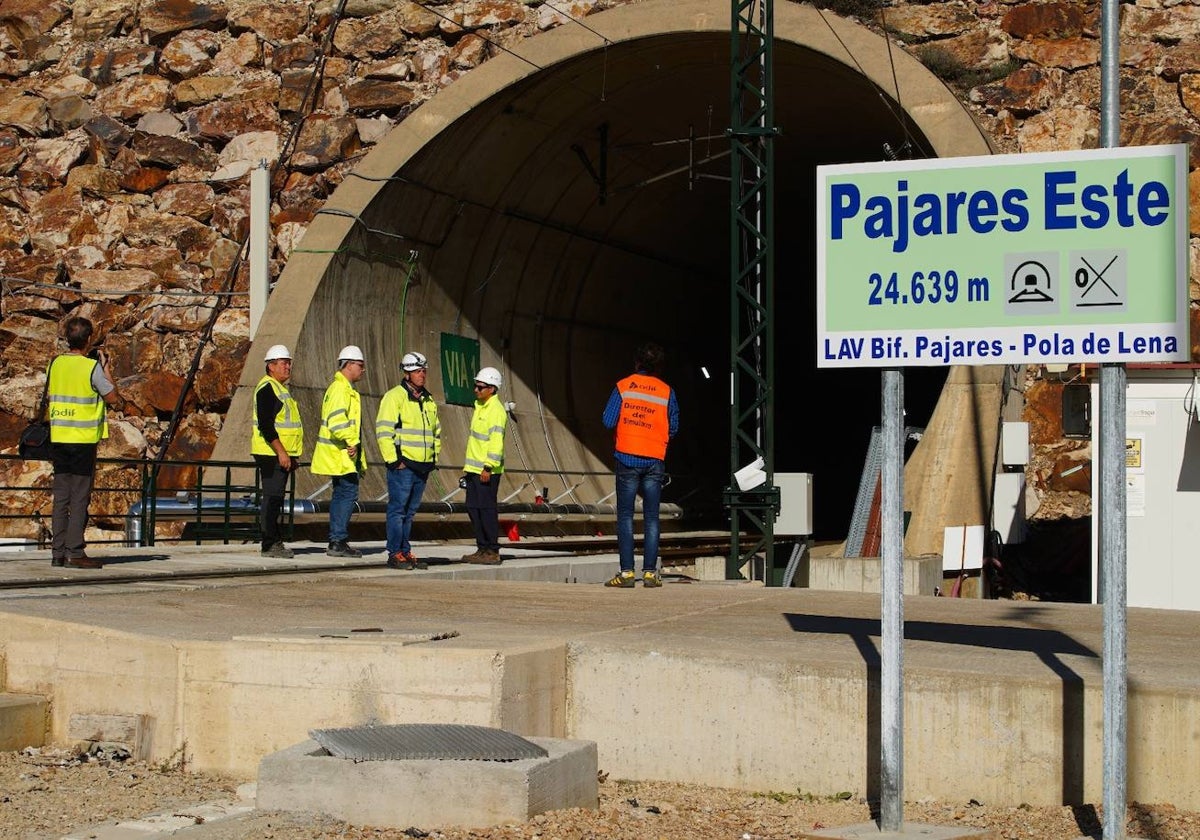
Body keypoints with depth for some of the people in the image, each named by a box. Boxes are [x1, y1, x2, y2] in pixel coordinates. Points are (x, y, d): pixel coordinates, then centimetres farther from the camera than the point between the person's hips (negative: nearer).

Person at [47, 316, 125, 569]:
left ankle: (58, 551, 9)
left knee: (61, 497, 8)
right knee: (80, 498, -2)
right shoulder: (92, 367, -10)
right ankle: (75, 552, -3)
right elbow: (115, 400, -6)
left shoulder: (56, 364, 7)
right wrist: (106, 368, 2)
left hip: (58, 439, 5)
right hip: (83, 440, -5)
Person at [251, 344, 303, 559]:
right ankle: (270, 544, -10)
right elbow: (265, 426, -21)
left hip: (282, 454, 10)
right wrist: (281, 452, -23)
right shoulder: (267, 388, -12)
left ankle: (275, 542, 16)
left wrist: (291, 456, 22)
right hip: (272, 454, -10)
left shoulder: (280, 388, 20)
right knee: (272, 497, -10)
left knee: (276, 498, 12)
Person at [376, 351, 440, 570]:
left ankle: (406, 552, 15)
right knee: (398, 509, -6)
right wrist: (393, 460, -15)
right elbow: (383, 430, -12)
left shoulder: (428, 401, 18)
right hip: (402, 465, -7)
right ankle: (395, 554, -3)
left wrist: (433, 458, 17)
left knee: (410, 512, 11)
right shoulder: (395, 396, -6)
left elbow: (436, 433, 28)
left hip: (422, 467, 7)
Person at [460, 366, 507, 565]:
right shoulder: (480, 407, 18)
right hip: (475, 469, 10)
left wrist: (488, 467, -25)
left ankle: (492, 552, -3)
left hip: (487, 471, -10)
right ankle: (482, 549, 16)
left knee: (486, 509, -7)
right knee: (473, 508, 10)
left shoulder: (496, 410, -12)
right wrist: (467, 465, 24)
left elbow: (496, 442, -20)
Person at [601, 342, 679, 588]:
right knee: (651, 518, 6)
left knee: (625, 516, 2)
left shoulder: (623, 386, -1)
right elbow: (673, 429, 6)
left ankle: (626, 572, -4)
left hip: (627, 459, -1)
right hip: (654, 461, 1)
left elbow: (608, 421, -4)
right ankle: (650, 572, 2)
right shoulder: (667, 392, 2)